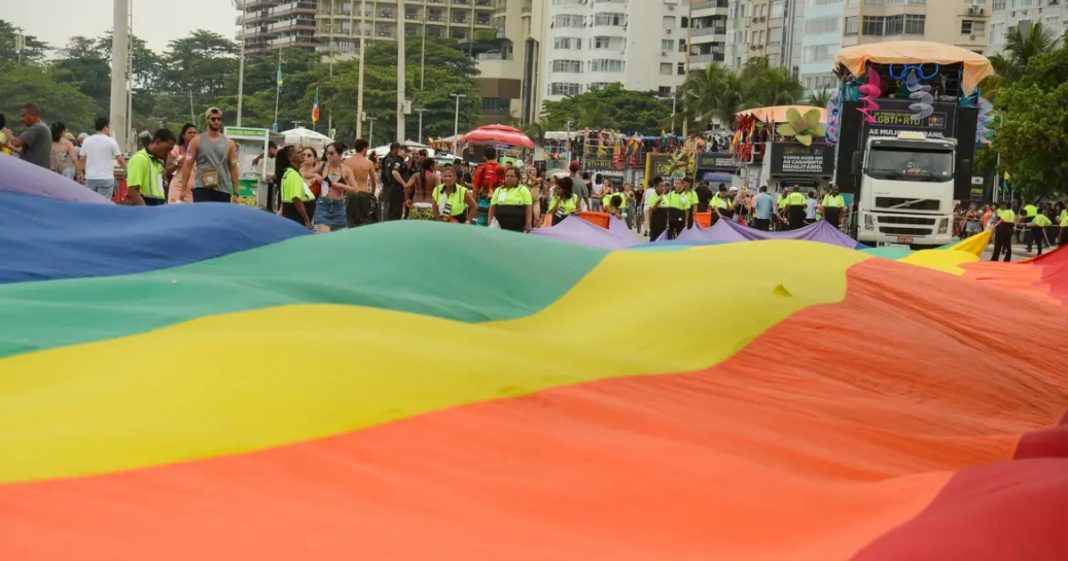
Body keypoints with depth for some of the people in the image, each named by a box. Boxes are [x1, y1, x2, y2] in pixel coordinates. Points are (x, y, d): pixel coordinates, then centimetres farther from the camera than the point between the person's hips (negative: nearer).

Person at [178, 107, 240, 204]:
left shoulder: (229, 143, 9)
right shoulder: (197, 141, 4)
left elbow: (233, 169, 8)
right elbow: (188, 165, 2)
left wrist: (235, 193, 2)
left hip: (223, 190, 3)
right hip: (202, 189, -3)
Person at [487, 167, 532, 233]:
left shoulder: (523, 190, 3)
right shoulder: (498, 191, 13)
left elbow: (528, 209, -1)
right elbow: (492, 208, 14)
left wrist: (528, 225, -10)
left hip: (518, 228, -3)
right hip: (500, 228, 3)